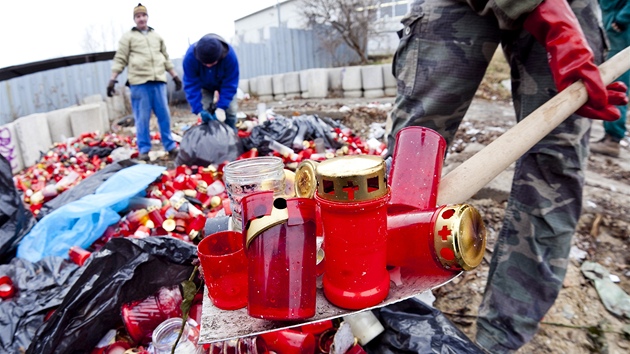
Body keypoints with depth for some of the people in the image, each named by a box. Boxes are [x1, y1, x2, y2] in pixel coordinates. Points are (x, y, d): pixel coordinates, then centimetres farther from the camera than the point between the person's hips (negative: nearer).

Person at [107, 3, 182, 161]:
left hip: (158, 81, 3)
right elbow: (120, 60, 5)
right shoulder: (128, 37, 9)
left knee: (164, 115, 1)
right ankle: (144, 150, 5)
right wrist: (112, 79, -2)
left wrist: (175, 76, 20)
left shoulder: (157, 36, 20)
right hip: (139, 82, -3)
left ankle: (170, 147, 8)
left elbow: (166, 58, 25)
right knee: (142, 118, -2)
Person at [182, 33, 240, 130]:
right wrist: (198, 110, -37)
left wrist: (221, 107, -36)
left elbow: (230, 84, -31)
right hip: (204, 85, 1)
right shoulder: (190, 56, -38)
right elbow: (191, 85, -31)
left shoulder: (230, 55, -40)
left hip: (225, 83, 0)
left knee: (231, 110, -11)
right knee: (205, 112, -11)